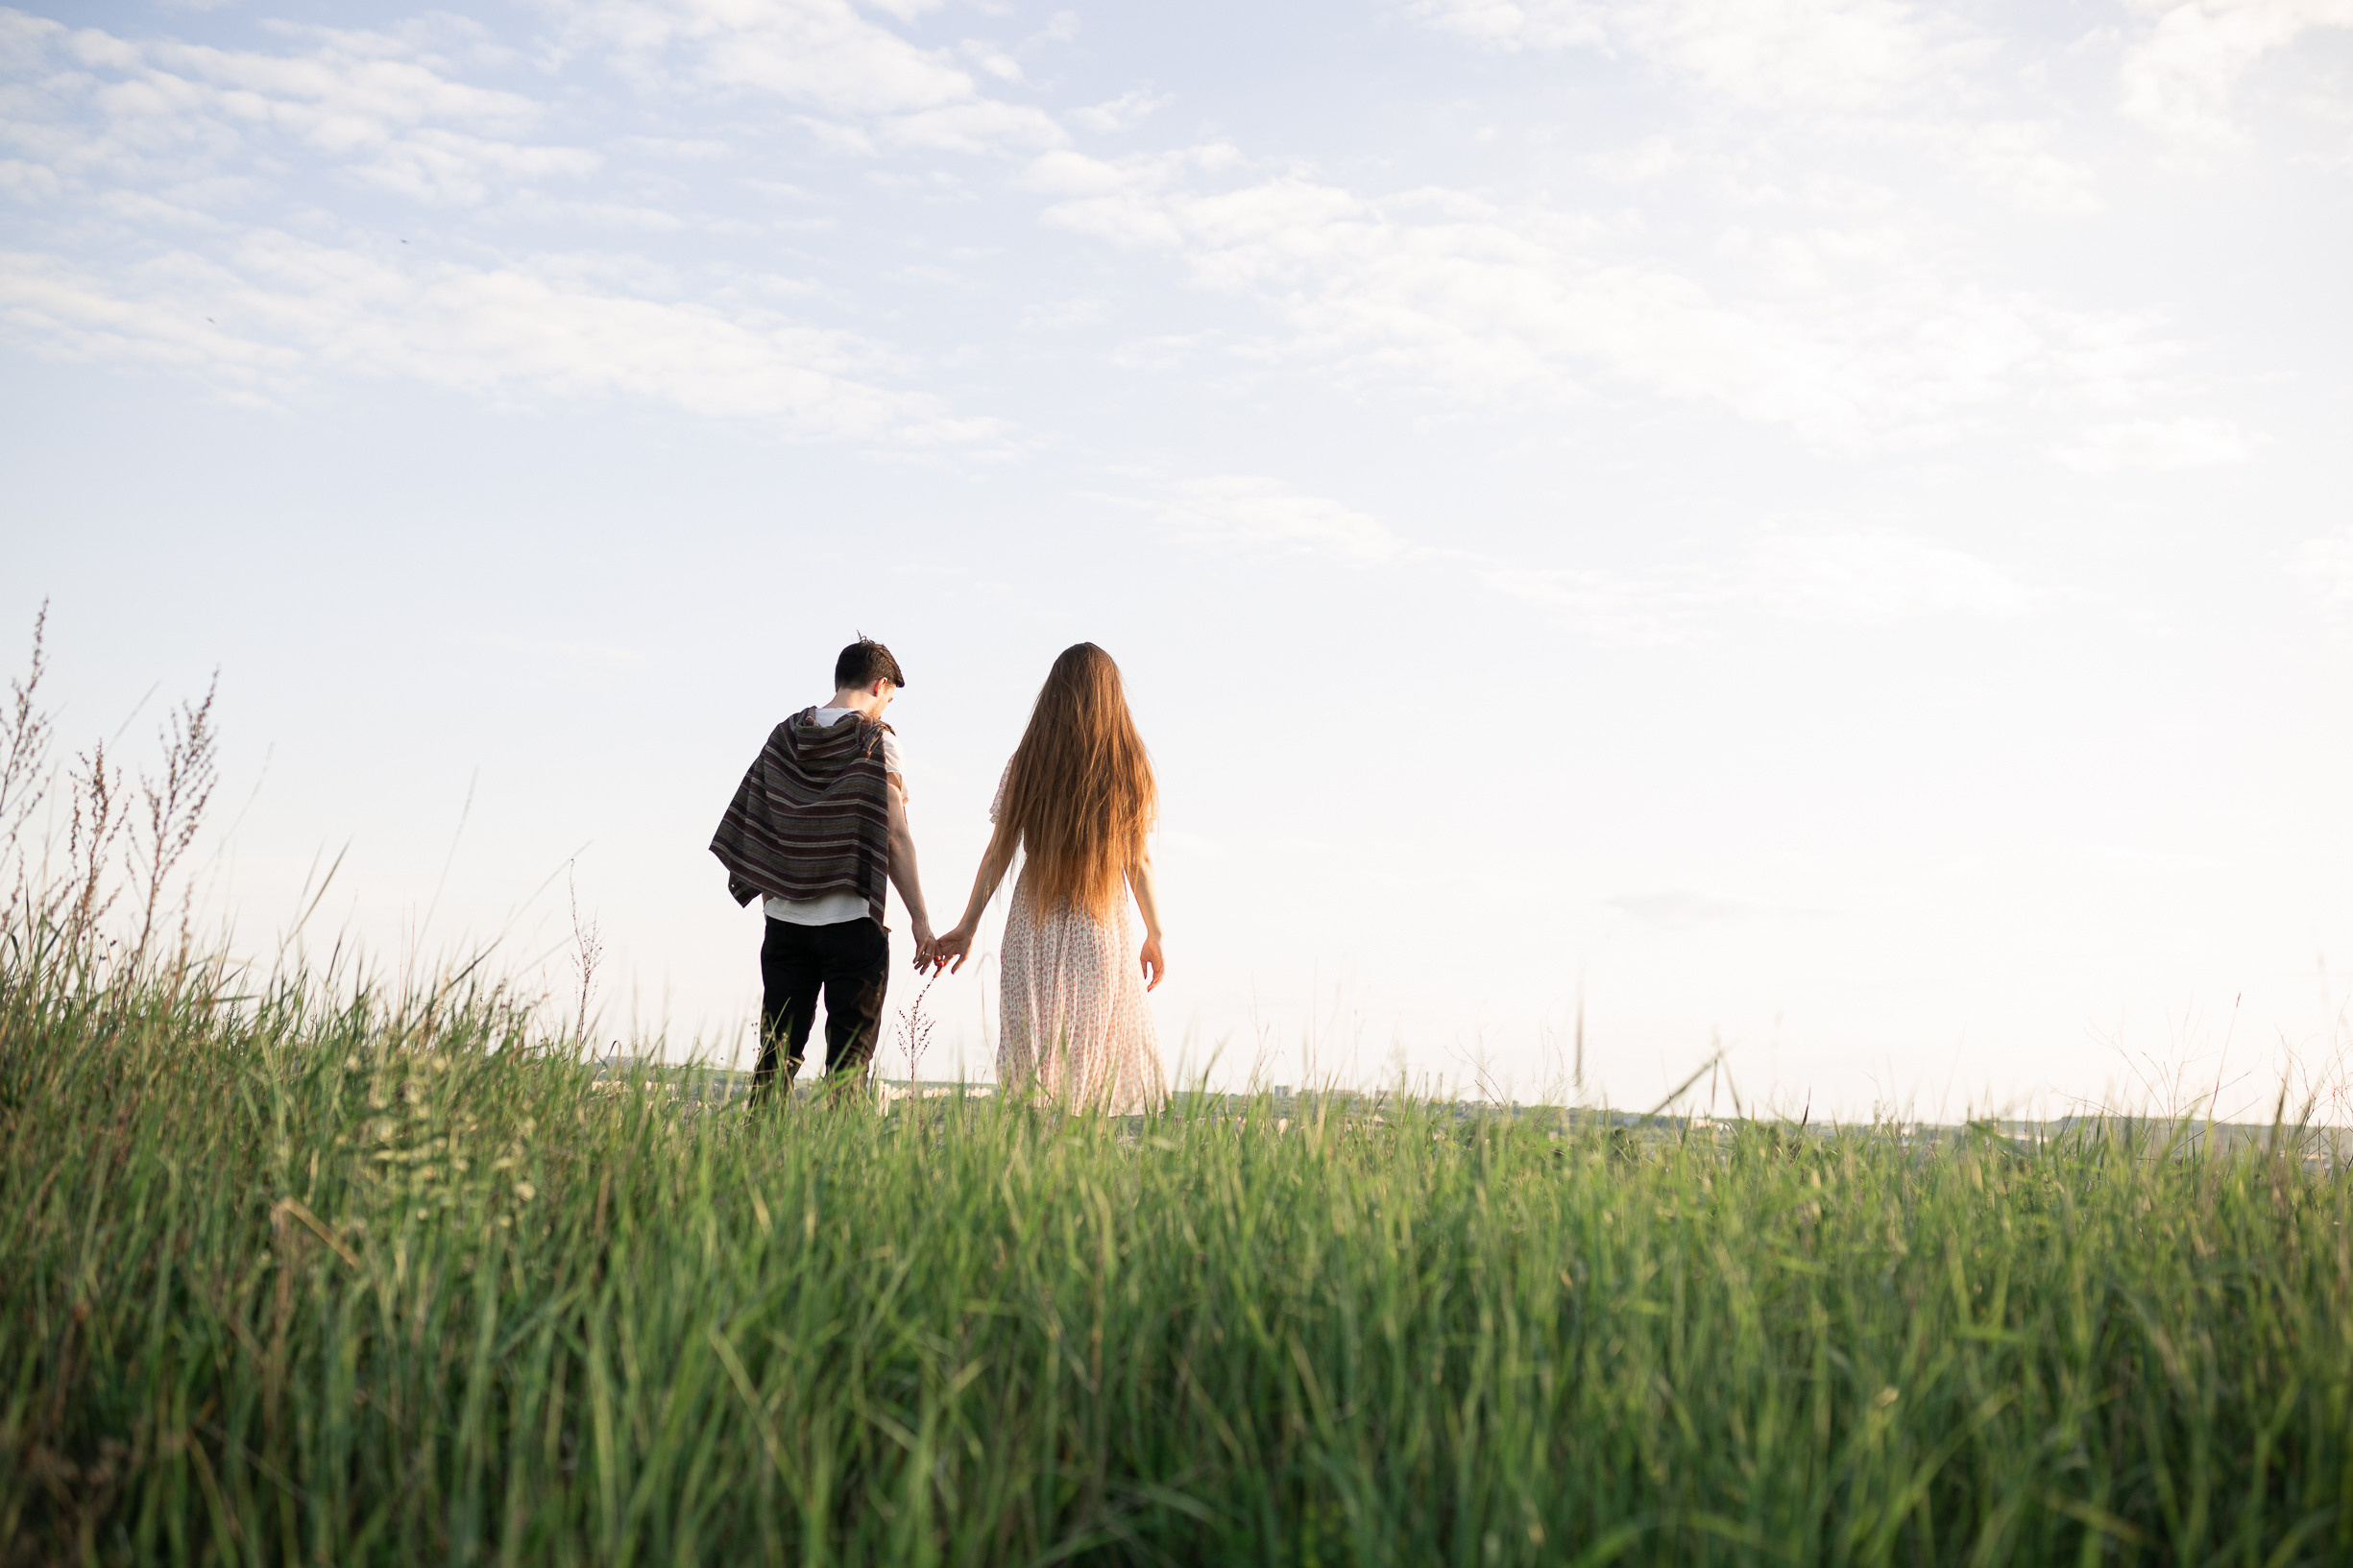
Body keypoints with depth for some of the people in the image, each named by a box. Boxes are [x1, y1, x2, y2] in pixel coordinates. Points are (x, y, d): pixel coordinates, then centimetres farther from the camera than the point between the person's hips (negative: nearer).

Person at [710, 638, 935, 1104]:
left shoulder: (784, 736, 8)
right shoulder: (876, 740, -7)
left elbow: (751, 821, 10)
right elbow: (894, 836, -11)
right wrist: (920, 918, -9)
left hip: (786, 920, 5)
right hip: (853, 919, -5)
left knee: (777, 1051, 10)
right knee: (850, 1050, 1)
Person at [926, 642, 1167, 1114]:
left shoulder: (1027, 764, 2)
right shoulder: (1129, 767, 1)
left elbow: (998, 853, 2)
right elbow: (1139, 862, 3)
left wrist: (967, 927, 8)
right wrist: (1155, 936, 12)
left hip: (1034, 932, 1)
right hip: (1104, 931, 0)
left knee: (1032, 1070, 4)